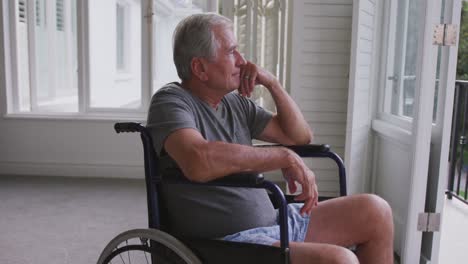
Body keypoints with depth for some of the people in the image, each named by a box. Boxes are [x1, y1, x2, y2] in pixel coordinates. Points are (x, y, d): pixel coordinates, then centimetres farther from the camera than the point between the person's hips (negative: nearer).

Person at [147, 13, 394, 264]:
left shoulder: (235, 102, 10)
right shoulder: (171, 101, -11)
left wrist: (271, 83, 2)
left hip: (273, 222, 8)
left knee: (374, 210, 1)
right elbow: (199, 161, -32)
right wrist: (285, 157, -23)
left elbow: (300, 136, 15)